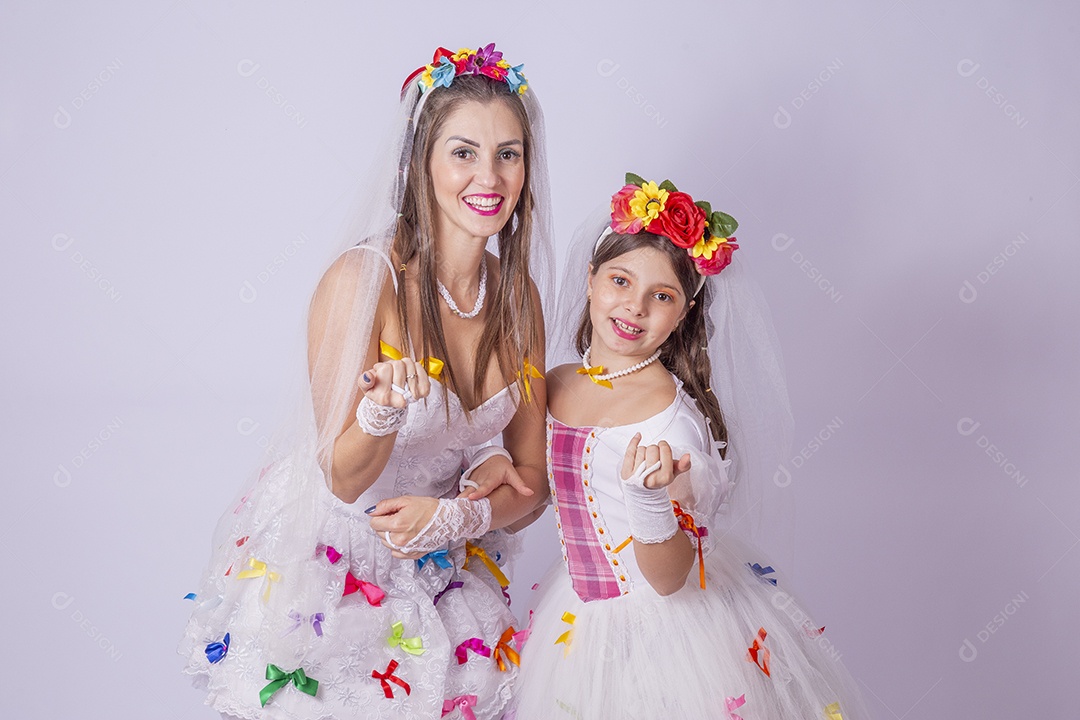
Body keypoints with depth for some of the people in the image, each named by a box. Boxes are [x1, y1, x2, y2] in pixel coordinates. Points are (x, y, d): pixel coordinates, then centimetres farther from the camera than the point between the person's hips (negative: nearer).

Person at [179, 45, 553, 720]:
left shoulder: (519, 293, -5)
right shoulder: (363, 279, -23)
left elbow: (530, 474, 0)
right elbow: (343, 477, -19)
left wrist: (460, 516, -19)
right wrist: (382, 412, -39)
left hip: (439, 565, 5)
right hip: (321, 557, -5)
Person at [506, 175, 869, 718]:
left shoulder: (675, 418, -22)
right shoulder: (553, 387, -2)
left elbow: (669, 580, -23)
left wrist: (649, 499, -37)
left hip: (665, 629, -6)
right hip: (577, 625, 6)